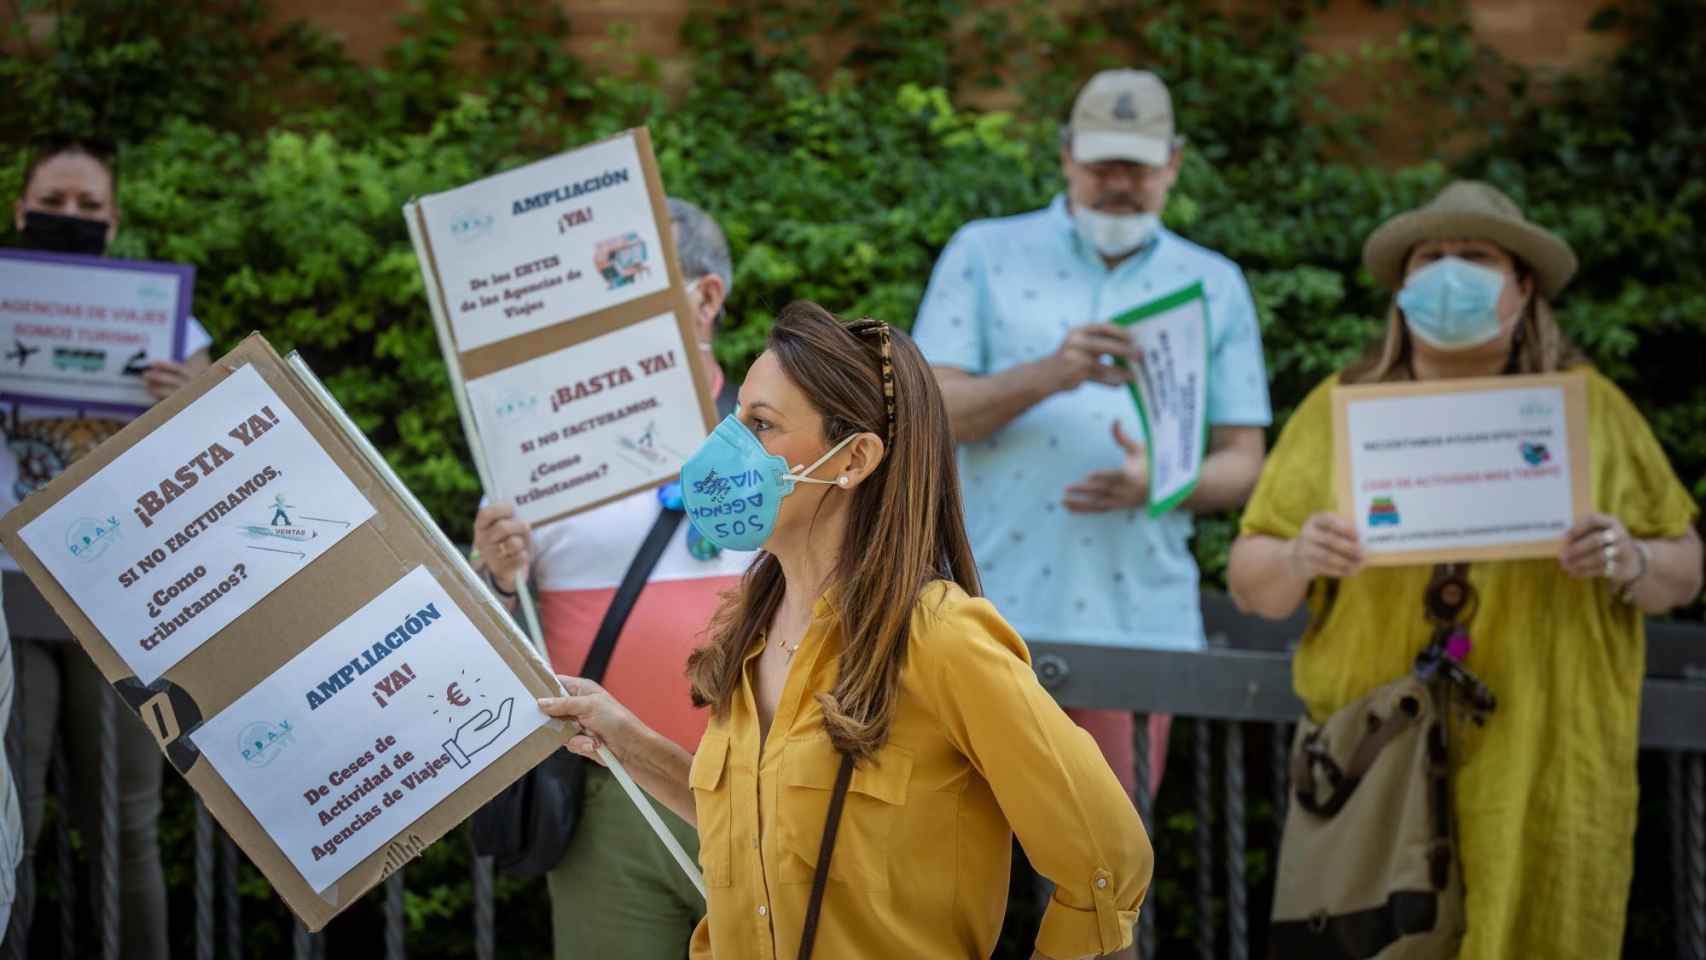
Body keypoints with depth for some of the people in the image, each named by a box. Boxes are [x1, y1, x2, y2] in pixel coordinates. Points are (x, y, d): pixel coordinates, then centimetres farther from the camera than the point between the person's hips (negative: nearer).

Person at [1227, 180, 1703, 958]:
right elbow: (1249, 583, 8)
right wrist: (1296, 560, -14)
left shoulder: (1591, 409, 10)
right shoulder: (1338, 411, 9)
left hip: (1544, 778, 0)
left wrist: (1631, 563, -11)